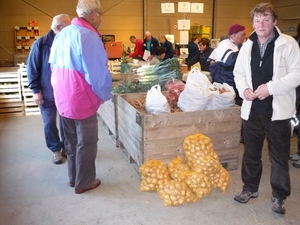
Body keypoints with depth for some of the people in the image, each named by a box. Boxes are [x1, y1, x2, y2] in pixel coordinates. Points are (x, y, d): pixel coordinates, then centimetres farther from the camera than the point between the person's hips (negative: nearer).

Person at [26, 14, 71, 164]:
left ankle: (66, 147, 29)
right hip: (47, 92, -2)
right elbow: (32, 68, -6)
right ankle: (56, 149, 25)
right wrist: (35, 90, -10)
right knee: (49, 123, 7)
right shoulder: (40, 43, -9)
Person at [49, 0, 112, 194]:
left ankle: (74, 177, 33)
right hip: (82, 99, -8)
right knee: (86, 142, 7)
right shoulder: (89, 37, -19)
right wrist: (105, 95, -4)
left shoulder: (62, 35, 7)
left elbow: (55, 66, 13)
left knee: (71, 140, 19)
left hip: (63, 97, 8)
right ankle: (84, 182, 21)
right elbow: (98, 73, -19)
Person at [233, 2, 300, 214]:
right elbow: (239, 73, 14)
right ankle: (250, 188, 35)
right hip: (252, 109, 4)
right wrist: (244, 89, -6)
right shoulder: (247, 46, 7)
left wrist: (271, 87, -20)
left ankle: (279, 196, 25)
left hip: (278, 110, -4)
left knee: (279, 156, 8)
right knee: (251, 153, 16)